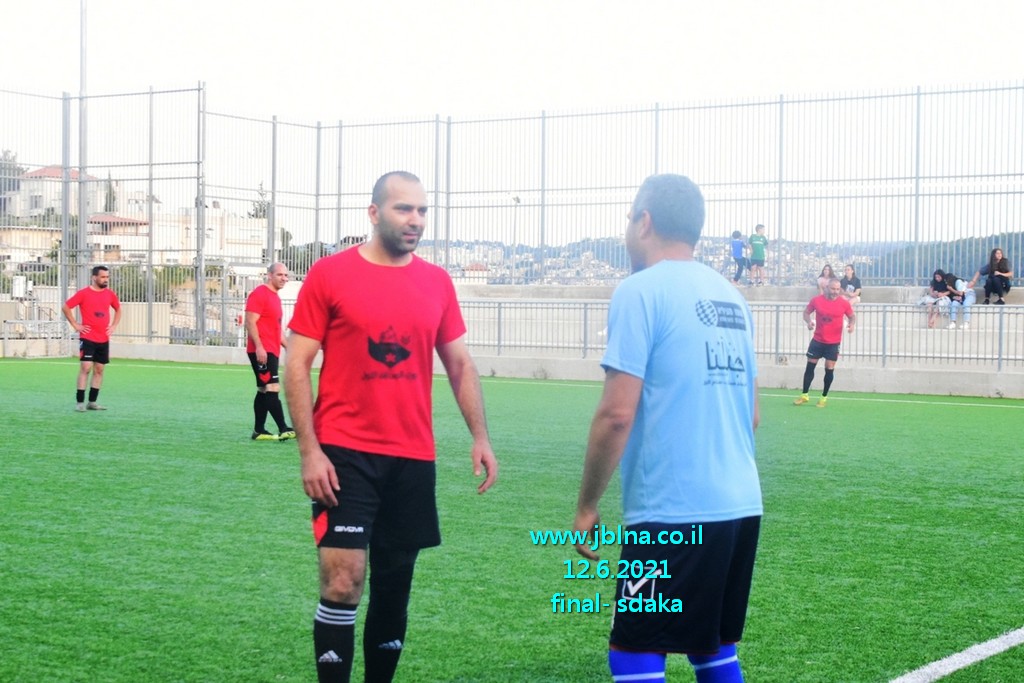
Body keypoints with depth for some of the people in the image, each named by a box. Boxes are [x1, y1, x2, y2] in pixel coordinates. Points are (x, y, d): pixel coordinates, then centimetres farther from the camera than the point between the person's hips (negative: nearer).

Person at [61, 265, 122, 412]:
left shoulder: (110, 294, 7)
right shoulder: (83, 293, -7)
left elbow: (118, 309, 24)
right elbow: (65, 307, -4)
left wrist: (114, 325, 12)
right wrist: (75, 325, -6)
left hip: (104, 339, 5)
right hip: (88, 338, -5)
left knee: (99, 370, 7)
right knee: (85, 368, -10)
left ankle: (92, 402, 14)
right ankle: (80, 402, -7)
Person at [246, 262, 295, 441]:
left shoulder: (275, 297, 19)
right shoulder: (259, 294, -10)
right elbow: (250, 322, -17)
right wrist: (259, 347, -24)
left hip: (272, 351, 10)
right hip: (262, 351, -10)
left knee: (264, 392, 10)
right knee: (273, 389, -12)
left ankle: (259, 431, 14)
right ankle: (283, 429, -15)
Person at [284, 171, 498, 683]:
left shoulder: (437, 283, 7)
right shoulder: (330, 274, -5)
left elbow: (460, 363, 14)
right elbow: (297, 364, -4)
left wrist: (480, 437, 3)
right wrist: (309, 450, -12)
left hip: (413, 457, 4)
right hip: (345, 453, -4)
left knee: (394, 583, 12)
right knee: (343, 582, -9)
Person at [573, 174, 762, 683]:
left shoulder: (641, 291, -8)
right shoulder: (730, 297, 14)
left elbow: (616, 415, -13)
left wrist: (586, 508, -4)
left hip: (673, 511, -8)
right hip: (741, 504, 8)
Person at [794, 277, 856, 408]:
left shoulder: (844, 303, -7)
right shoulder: (816, 300, -7)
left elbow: (852, 316, 7)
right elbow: (806, 312, 7)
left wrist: (852, 324, -15)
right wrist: (808, 321, -14)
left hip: (833, 343, -1)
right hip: (817, 340, 1)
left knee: (829, 369, 1)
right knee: (810, 366, 5)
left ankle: (824, 397, 17)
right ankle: (804, 395, 18)